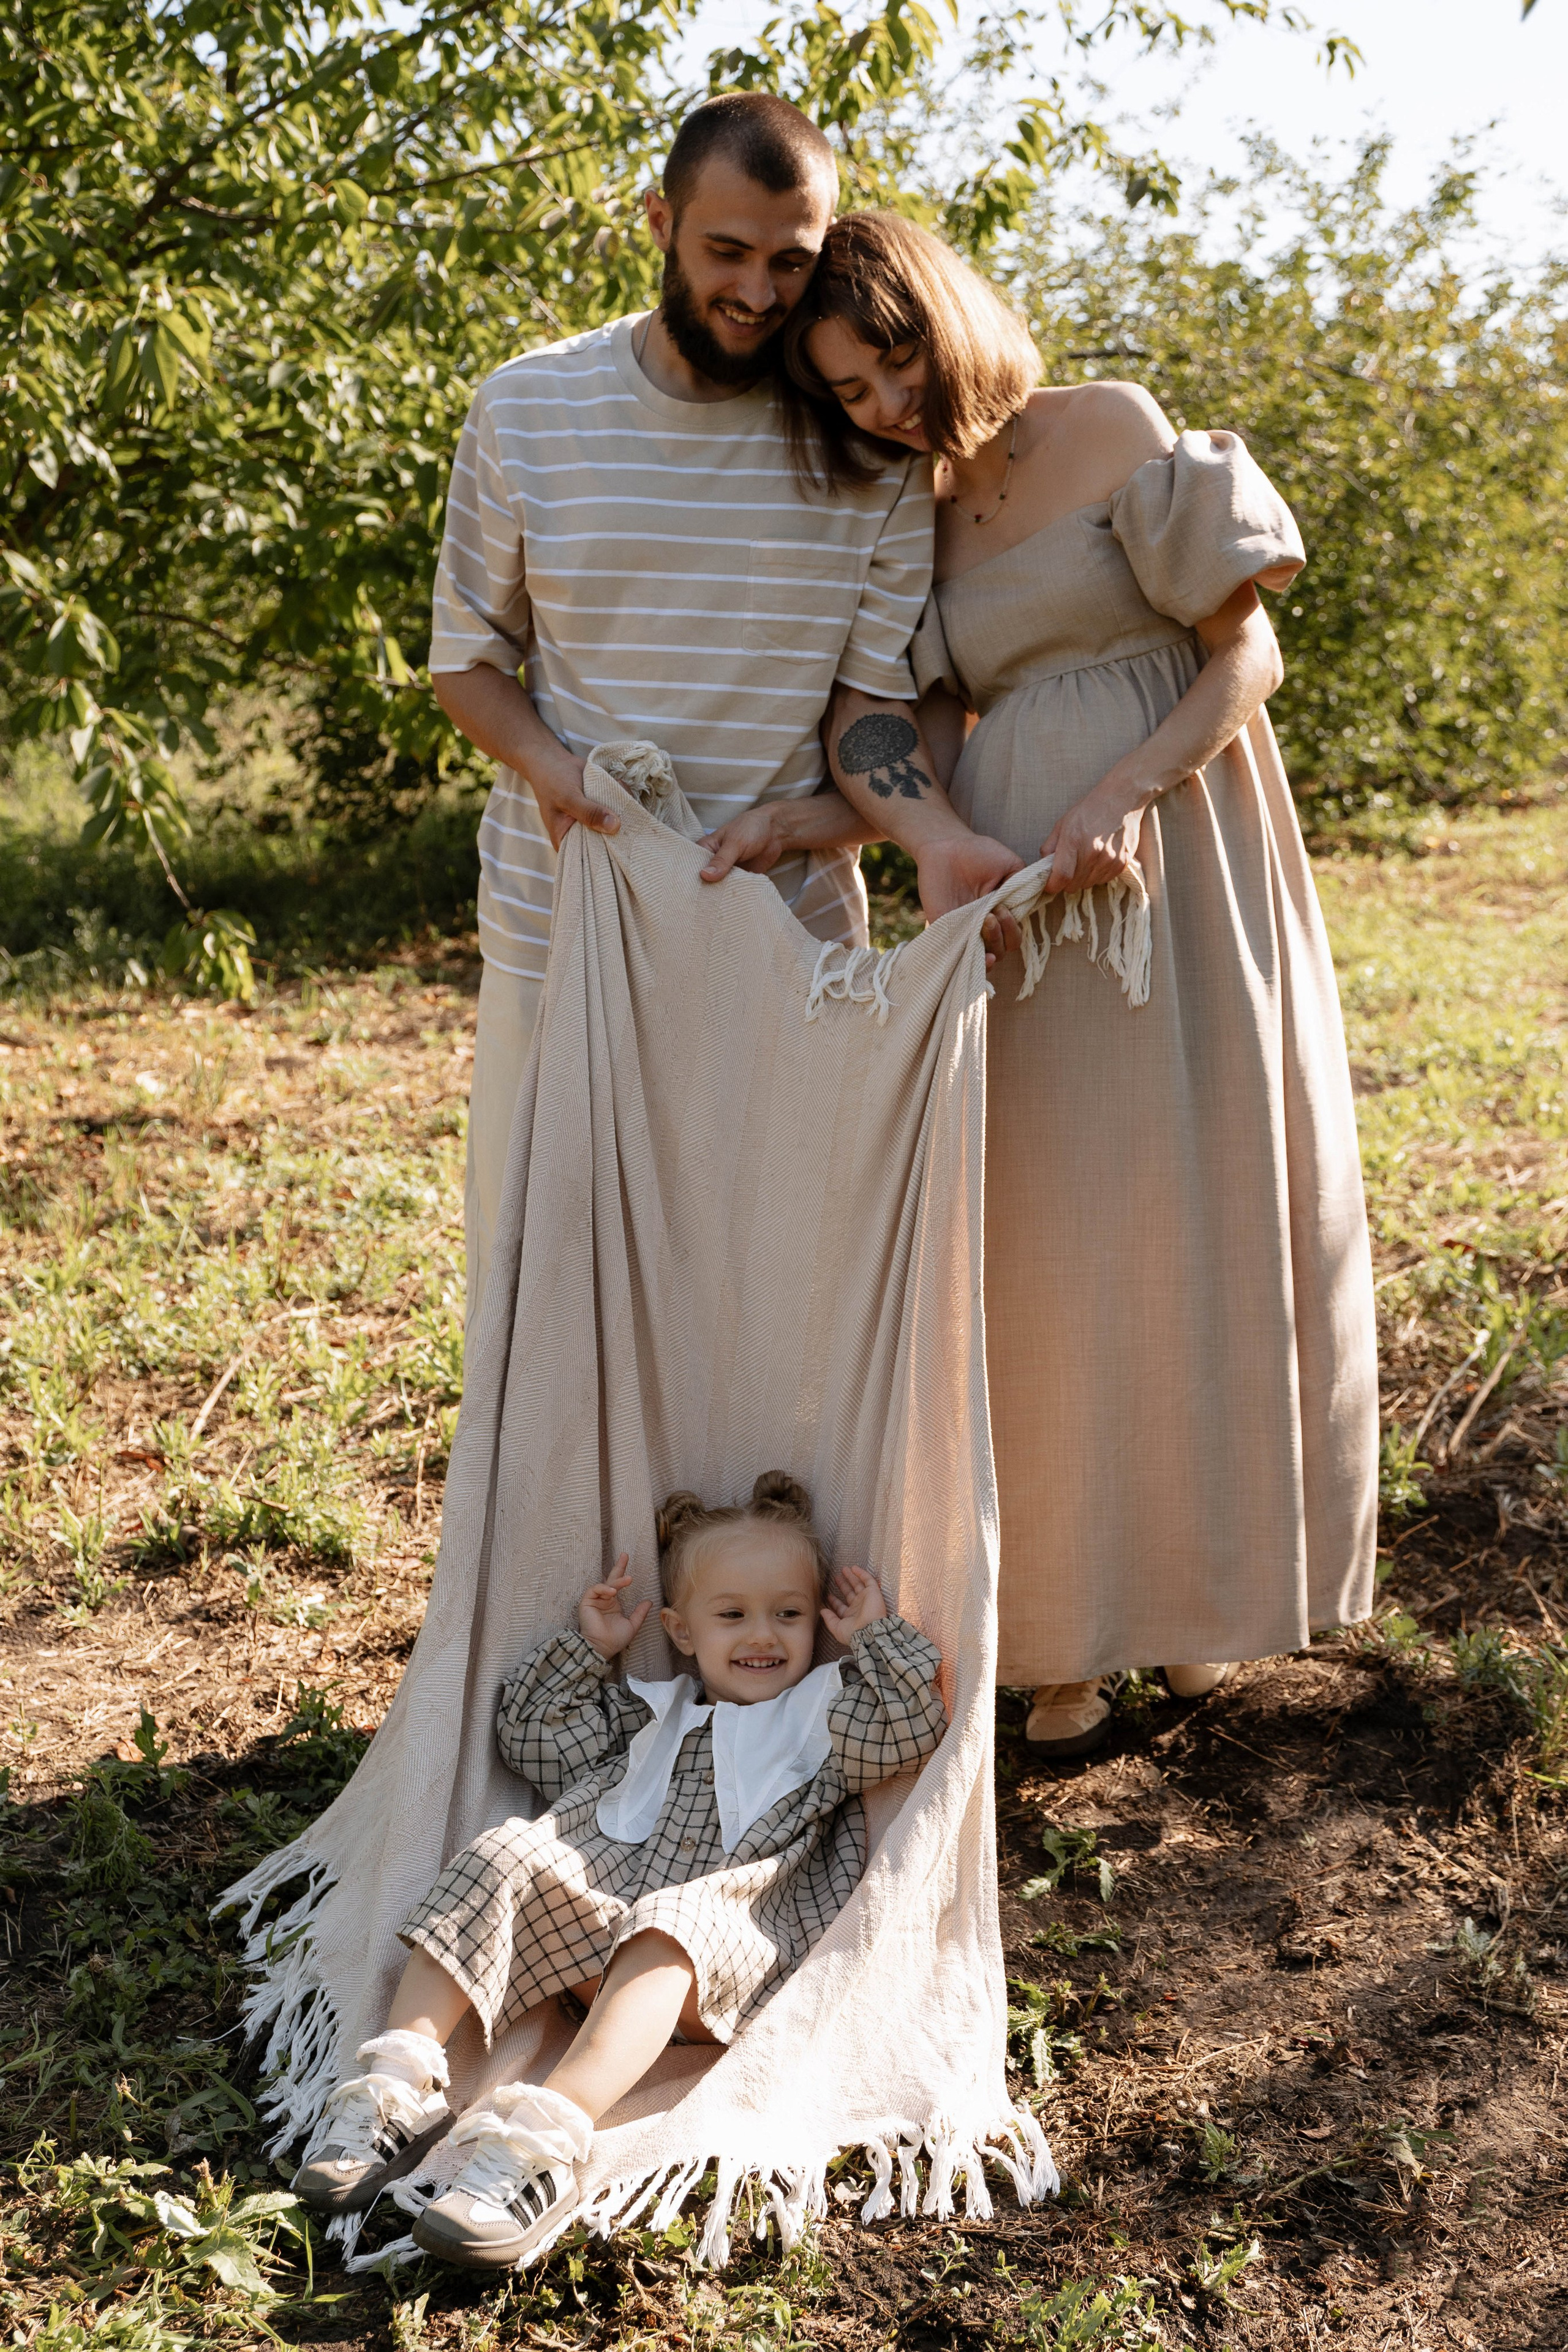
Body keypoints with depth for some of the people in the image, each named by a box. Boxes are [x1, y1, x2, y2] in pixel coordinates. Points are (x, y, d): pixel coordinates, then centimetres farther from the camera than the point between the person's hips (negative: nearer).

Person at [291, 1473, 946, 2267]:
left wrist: (876, 1634, 7)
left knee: (666, 1924, -39)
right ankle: (401, 2083, -32)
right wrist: (587, 1648, 29)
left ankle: (547, 2136, -57)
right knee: (504, 1859, -23)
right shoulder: (652, 1713, 32)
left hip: (728, 1942, -4)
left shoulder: (823, 1714, 21)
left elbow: (912, 1723, 3)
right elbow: (532, 1738, 37)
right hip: (586, 1918, 4)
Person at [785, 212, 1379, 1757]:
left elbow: (1247, 656, -5)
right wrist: (946, 849, -17)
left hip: (1174, 881, -3)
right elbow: (914, 743, 5)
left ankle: (1195, 1589, 21)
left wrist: (1116, 798, -19)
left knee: (1194, 1221, 4)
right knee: (1043, 1241, 2)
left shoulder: (1113, 434, -1)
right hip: (1017, 912, 3)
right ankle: (1067, 1624, 12)